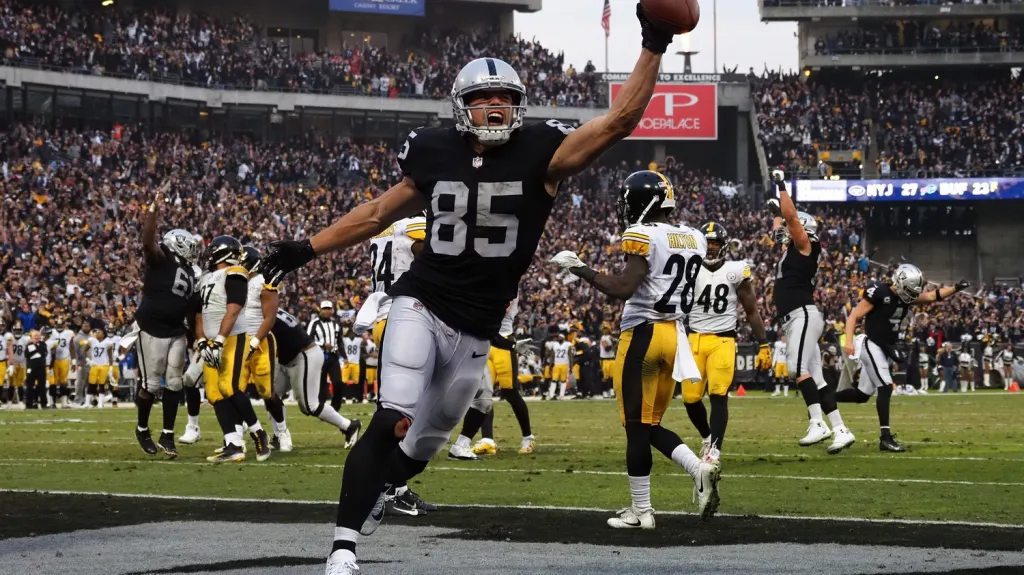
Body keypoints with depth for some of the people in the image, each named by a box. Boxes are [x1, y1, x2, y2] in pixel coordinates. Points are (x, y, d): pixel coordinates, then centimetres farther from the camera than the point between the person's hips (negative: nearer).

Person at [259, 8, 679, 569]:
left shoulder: (538, 156, -5)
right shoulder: (436, 156, 0)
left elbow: (620, 120, -11)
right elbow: (378, 213, 15)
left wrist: (653, 48, -17)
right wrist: (308, 249, 13)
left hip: (474, 331, 2)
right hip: (421, 306, -2)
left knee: (425, 444, 16)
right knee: (392, 422, -22)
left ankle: (372, 494, 47)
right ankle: (343, 549, -23)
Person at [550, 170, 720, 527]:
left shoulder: (643, 237, -12)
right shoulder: (694, 239, 11)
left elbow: (623, 288, -23)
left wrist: (579, 270, -16)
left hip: (643, 334, -7)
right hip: (675, 334, 7)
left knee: (637, 427, -1)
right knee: (651, 425, 16)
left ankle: (641, 511, 1)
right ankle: (700, 468, -6)